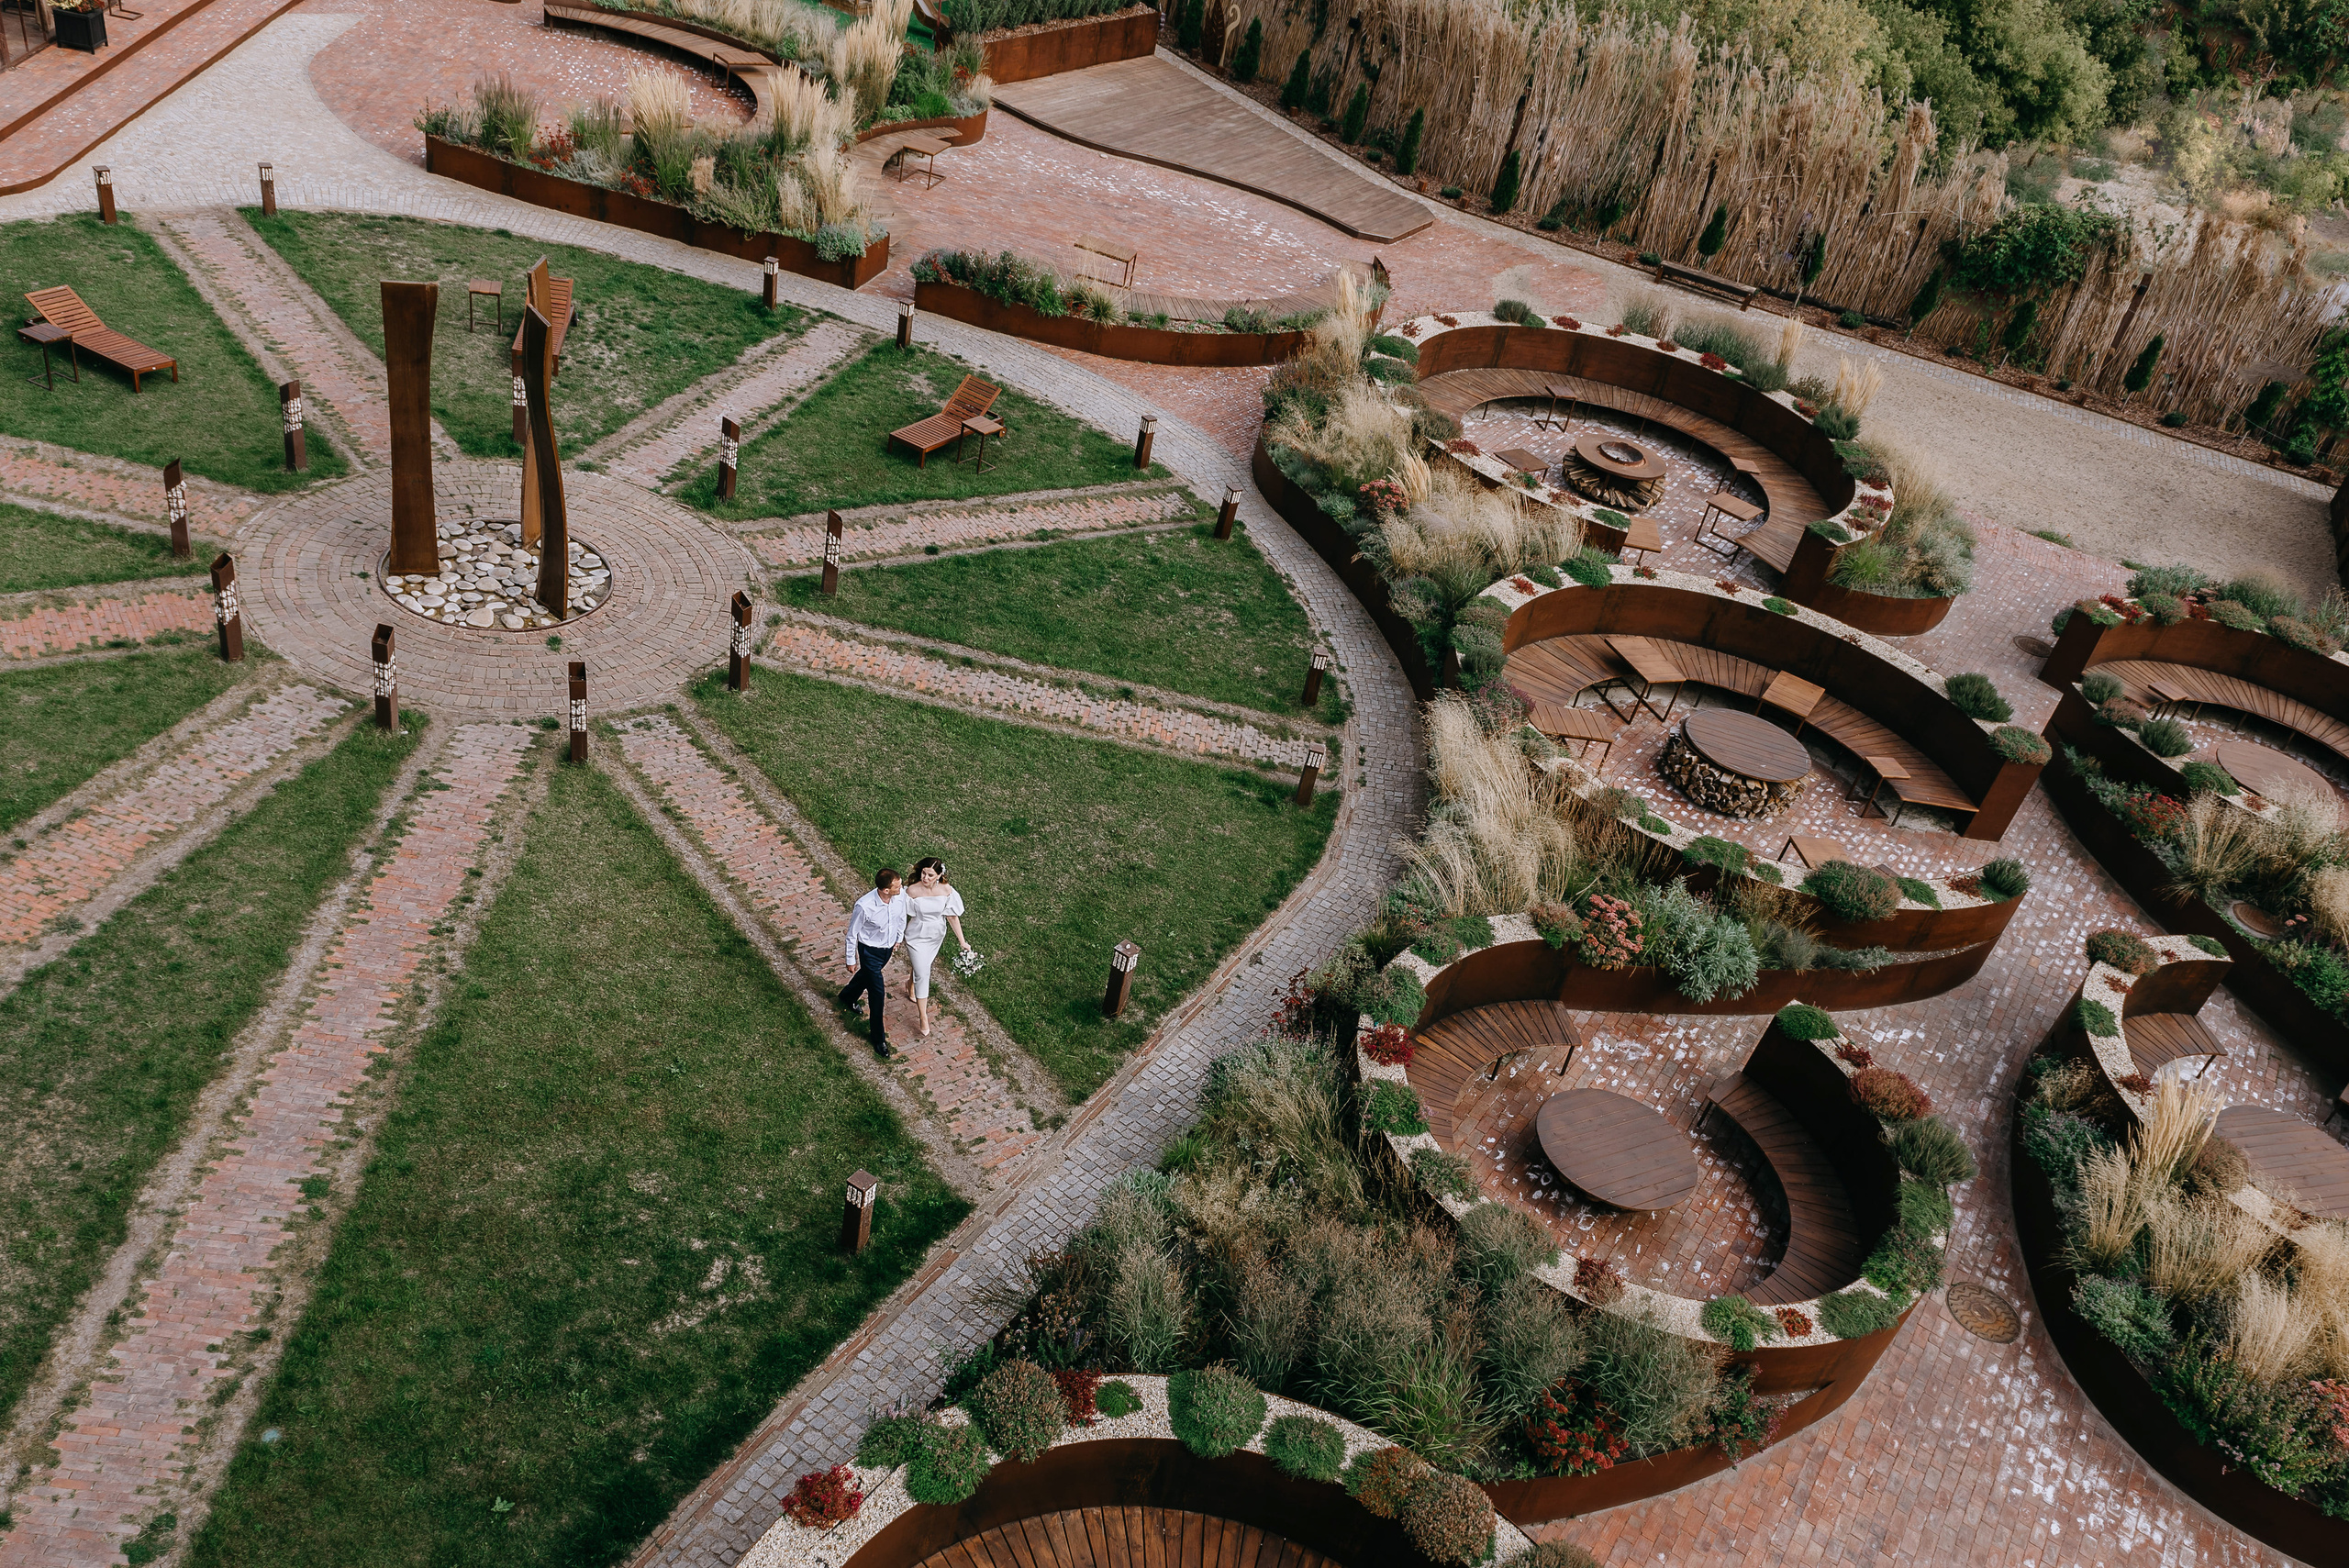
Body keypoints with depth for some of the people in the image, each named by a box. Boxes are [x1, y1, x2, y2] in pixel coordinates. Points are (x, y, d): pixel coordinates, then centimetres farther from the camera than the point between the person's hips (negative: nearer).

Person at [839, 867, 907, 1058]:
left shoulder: (901, 895, -22)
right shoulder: (864, 907, -36)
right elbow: (852, 934, -19)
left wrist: (899, 938, 17)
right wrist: (850, 960, -8)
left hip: (888, 948, 6)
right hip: (870, 951, -6)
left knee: (867, 975, 32)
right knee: (877, 992, 2)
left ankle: (847, 996, 64)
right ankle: (878, 1038, 21)